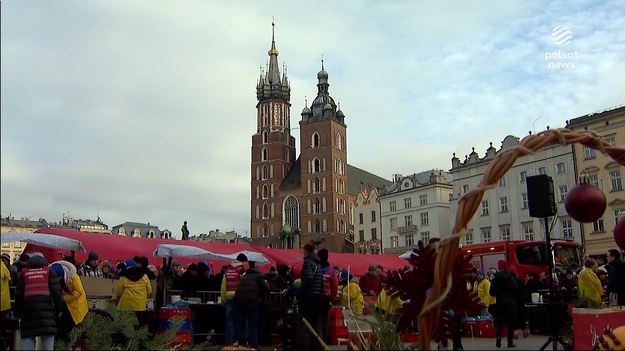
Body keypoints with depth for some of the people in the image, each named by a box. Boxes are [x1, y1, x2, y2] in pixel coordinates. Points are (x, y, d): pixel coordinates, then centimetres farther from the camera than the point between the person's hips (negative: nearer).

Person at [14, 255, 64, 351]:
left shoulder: (24, 273, 18)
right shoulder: (49, 272, 14)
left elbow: (18, 295, 14)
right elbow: (57, 292, 4)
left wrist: (16, 313, 23)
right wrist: (59, 310, 11)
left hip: (28, 311, 1)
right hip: (46, 310, -1)